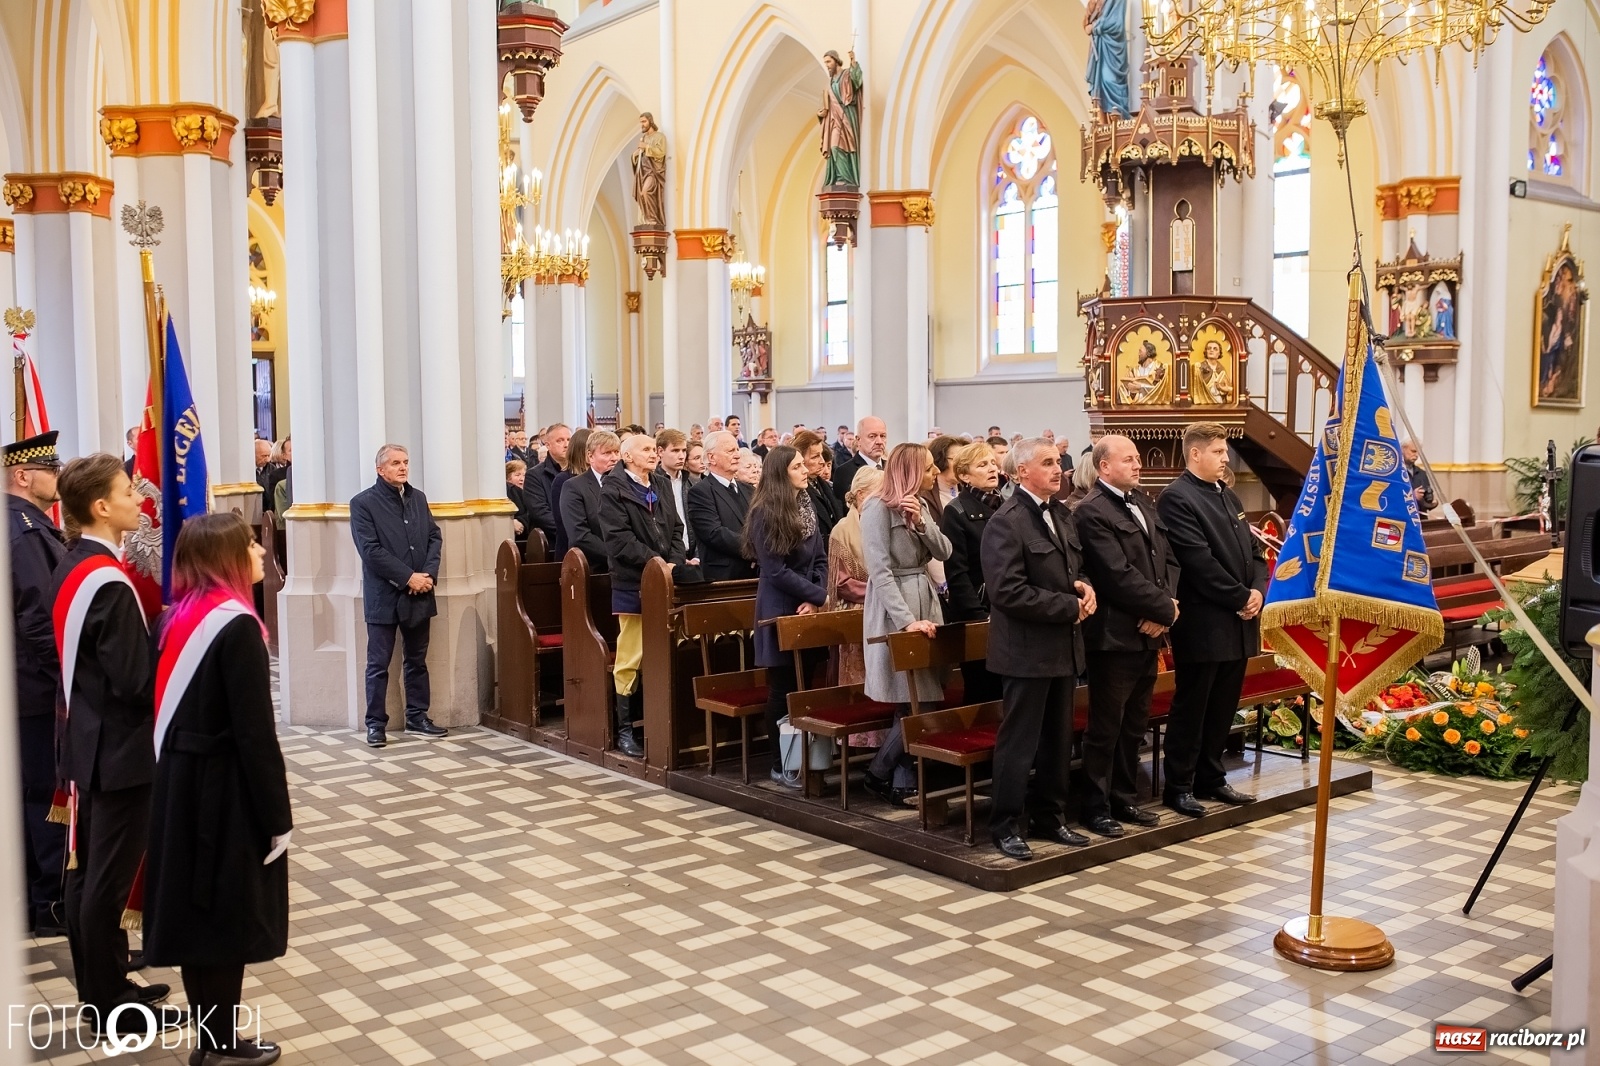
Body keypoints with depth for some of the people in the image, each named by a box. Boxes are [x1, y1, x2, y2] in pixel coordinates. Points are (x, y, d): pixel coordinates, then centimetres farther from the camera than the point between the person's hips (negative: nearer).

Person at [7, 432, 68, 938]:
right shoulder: (25, 531, -20)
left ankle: (31, 889, 30)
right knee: (49, 792, 0)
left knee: (30, 790, 18)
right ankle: (52, 903, 10)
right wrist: (67, 673, -17)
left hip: (26, 683, 10)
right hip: (37, 686, -10)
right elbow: (40, 618, -25)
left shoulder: (25, 523, 11)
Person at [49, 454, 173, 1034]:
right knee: (109, 876, 0)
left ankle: (99, 986, 27)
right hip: (120, 747, -10)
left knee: (87, 869, 15)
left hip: (89, 738, 10)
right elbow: (135, 679, -23)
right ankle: (109, 1006, 10)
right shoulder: (108, 582, -22)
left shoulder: (70, 569, 8)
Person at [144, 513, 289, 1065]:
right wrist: (277, 815, -14)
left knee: (196, 910, 14)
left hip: (179, 780, 8)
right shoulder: (236, 624, -18)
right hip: (223, 787, -8)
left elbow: (174, 706, 9)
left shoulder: (178, 617, 6)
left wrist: (177, 765, 15)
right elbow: (255, 730, -19)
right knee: (228, 915, 5)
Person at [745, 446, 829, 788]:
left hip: (809, 609, 6)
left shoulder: (807, 508, 11)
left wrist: (815, 600, -8)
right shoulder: (765, 513, -12)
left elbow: (820, 559, 9)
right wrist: (822, 596, -15)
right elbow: (775, 570, -16)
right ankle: (781, 766, 10)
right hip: (781, 612, -6)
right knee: (784, 689, 0)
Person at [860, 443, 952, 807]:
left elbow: (944, 552, 5)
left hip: (925, 600, 8)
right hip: (895, 611, -8)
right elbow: (880, 570, -20)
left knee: (922, 701, 6)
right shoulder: (878, 507, -14)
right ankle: (879, 774, 9)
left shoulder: (921, 505, 11)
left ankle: (904, 781, 13)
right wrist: (907, 620, -27)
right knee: (911, 703, -8)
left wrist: (921, 521, -12)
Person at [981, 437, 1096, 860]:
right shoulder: (1006, 522, -15)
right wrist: (1070, 606, -17)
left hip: (1063, 646, 8)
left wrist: (1083, 586, -2)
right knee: (1018, 742, 1)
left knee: (1058, 739, 15)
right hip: (1027, 649, -8)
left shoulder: (1062, 515, 12)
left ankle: (1049, 816, 28)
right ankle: (1006, 826, 12)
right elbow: (1009, 591, -22)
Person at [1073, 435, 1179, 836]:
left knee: (1134, 724, 16)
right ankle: (1095, 807, 13)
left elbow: (1168, 558, 11)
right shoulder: (1092, 511, -13)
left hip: (1149, 632, 8)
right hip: (1115, 635, -8)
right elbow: (1119, 576, -19)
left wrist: (1164, 610, -5)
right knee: (1105, 727, 2)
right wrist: (1165, 608, -12)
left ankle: (1124, 798, 27)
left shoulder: (1143, 502, 14)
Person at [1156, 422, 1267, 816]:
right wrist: (1240, 598, -14)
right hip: (1203, 624, -8)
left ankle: (1211, 778, 25)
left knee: (1223, 707, 14)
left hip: (1239, 622, 8)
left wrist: (1258, 590, -2)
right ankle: (1178, 787, 10)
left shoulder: (1229, 496, 16)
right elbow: (1199, 562, -18)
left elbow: (1253, 550, 15)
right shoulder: (1177, 499, -12)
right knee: (1190, 707, 1)